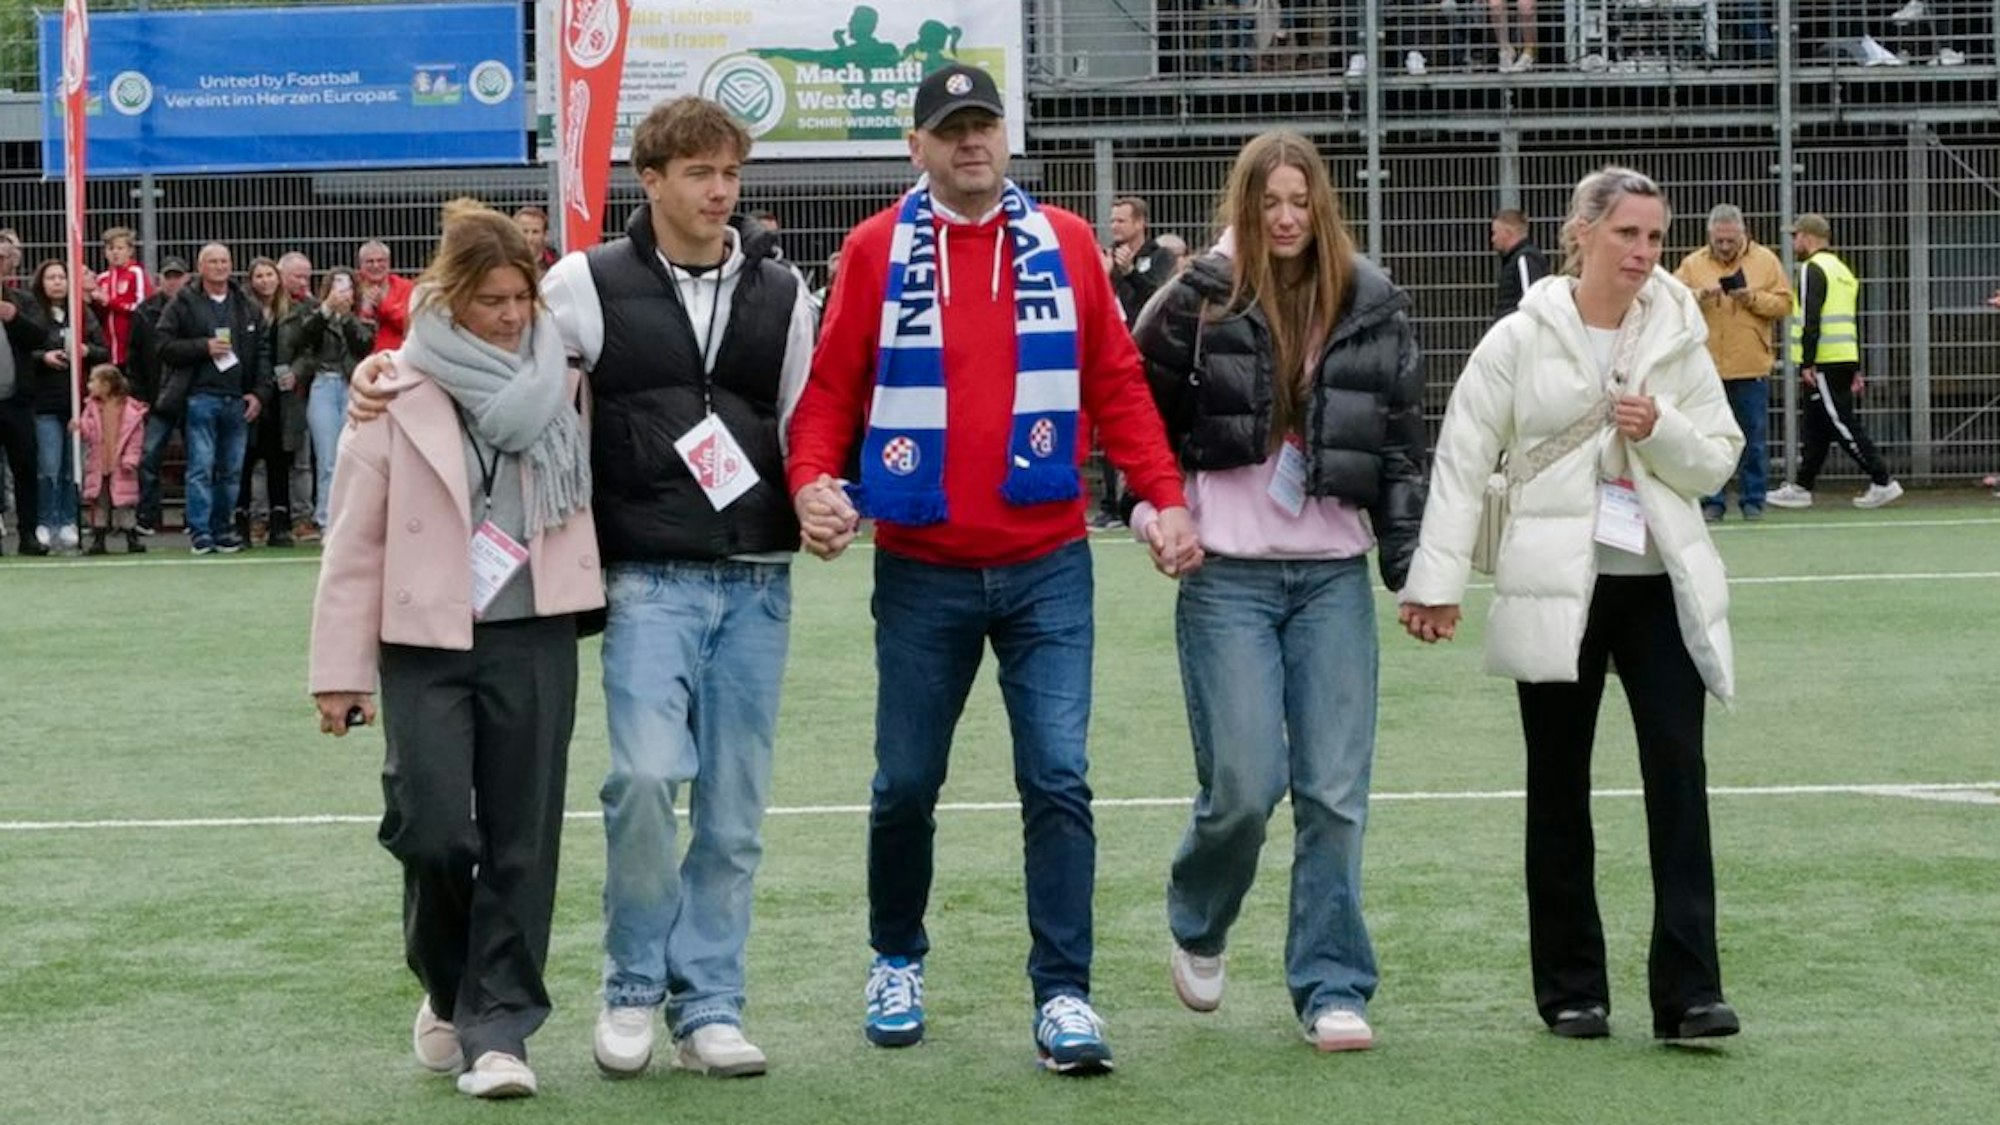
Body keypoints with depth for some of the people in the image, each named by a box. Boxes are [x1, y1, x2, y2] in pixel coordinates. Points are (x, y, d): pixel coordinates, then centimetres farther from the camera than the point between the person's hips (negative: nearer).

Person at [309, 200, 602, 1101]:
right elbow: (355, 538, -1)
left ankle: (498, 1028, 9)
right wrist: (340, 667, -2)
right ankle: (446, 988, 19)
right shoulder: (397, 392, -2)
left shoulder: (558, 383, 6)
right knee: (434, 831, -8)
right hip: (426, 644, -2)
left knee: (521, 841, 2)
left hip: (532, 639, 2)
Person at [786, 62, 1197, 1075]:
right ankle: (897, 961, 31)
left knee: (1057, 780, -5)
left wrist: (1165, 496, -1)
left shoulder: (1065, 244, 4)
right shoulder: (876, 251, 0)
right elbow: (830, 386, 0)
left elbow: (1116, 383, 6)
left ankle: (1063, 994, -1)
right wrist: (812, 480, -17)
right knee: (907, 782, 10)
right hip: (920, 569, 0)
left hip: (1046, 565, 0)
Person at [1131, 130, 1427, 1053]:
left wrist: (1411, 561, 2)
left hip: (1334, 574, 2)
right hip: (1228, 574, -2)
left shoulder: (1372, 304, 6)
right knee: (1245, 784, -4)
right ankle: (1197, 925, 26)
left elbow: (1403, 440, 7)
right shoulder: (1205, 300, -2)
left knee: (1335, 790, 1)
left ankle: (1332, 987, 11)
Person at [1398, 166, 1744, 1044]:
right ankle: (1570, 989, 17)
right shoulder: (1521, 340, -2)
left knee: (1678, 776, -8)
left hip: (1660, 583, 2)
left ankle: (1688, 991, -7)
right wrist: (1436, 581, -8)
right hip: (1556, 591, -2)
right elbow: (1461, 460, -3)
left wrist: (1662, 429, -12)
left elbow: (1717, 461, 8)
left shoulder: (1677, 338, 6)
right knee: (1559, 789, 6)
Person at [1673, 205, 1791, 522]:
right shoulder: (1693, 264, 5)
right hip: (1708, 368, 0)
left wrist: (1754, 298, -14)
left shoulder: (1766, 261, 5)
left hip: (1752, 367, 0)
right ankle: (1712, 501, 9)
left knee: (1755, 439, 4)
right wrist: (1700, 296, -20)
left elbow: (1784, 303, 2)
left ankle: (1752, 500, 12)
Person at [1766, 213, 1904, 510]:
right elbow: (1853, 323, 22)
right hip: (1845, 359, 9)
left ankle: (1883, 482, -9)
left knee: (1841, 423, -7)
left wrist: (1807, 364, -19)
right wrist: (1856, 370, 23)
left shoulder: (1813, 268, -10)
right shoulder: (1843, 270, 20)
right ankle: (1801, 487, 18)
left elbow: (1811, 320, -18)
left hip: (1824, 362, -9)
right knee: (1816, 427, 13)